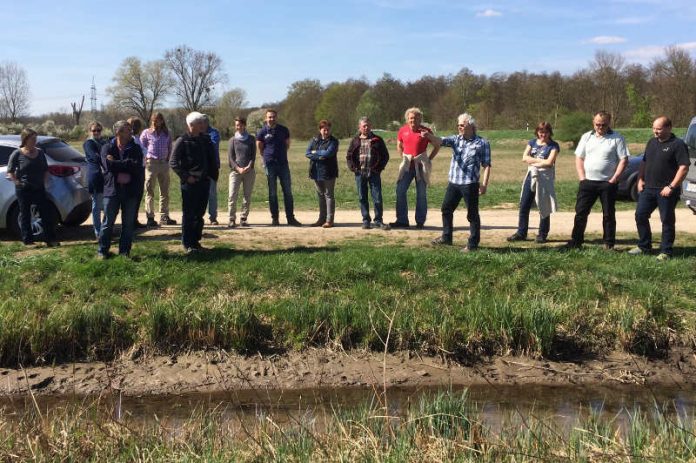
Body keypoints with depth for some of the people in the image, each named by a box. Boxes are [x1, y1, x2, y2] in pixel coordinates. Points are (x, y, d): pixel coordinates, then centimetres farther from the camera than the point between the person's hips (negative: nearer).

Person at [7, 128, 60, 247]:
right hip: (23, 190, -4)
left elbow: (46, 169, 16)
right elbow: (10, 172, -4)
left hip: (39, 188, 4)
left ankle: (50, 239, 9)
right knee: (25, 215, 5)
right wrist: (18, 182, -11)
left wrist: (44, 181, 6)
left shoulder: (40, 152, 7)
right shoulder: (17, 154, -7)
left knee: (47, 213, 2)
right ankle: (28, 241, 13)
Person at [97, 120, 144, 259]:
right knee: (108, 222, 3)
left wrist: (116, 163, -13)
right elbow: (108, 165, -15)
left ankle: (125, 251, 18)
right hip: (112, 190, -2)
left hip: (131, 191, 2)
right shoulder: (107, 148, 1)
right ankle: (102, 250, 15)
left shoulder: (135, 148, 4)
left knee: (129, 223, 7)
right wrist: (128, 164, -12)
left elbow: (137, 167, -12)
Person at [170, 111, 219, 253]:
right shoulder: (182, 141, -7)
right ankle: (187, 244, 7)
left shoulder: (206, 140, 10)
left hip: (204, 181, 6)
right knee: (189, 214, -1)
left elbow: (212, 160, 18)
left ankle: (195, 241, 22)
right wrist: (186, 177, -14)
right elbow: (173, 162, -10)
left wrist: (212, 175, 7)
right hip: (190, 182, -6)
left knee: (199, 214, 11)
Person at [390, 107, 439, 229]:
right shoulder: (403, 130, 3)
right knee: (400, 191, -3)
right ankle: (402, 220, 3)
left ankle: (420, 221, 10)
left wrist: (429, 160, 0)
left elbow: (437, 146, 5)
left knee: (421, 193, 2)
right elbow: (399, 146, 21)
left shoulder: (425, 131, -5)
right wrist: (404, 158, 10)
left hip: (421, 165, -3)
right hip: (407, 165, 3)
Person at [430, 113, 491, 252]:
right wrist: (429, 136, -28)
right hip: (453, 182, 6)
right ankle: (446, 238, 33)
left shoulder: (482, 143, -4)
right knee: (446, 209, 17)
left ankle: (473, 244, 10)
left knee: (472, 214, 1)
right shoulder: (456, 139, 8)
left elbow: (486, 165, -5)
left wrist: (484, 184, -13)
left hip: (470, 184, -6)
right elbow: (440, 141, -8)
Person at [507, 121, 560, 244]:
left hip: (544, 178, -4)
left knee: (543, 207, 1)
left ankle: (542, 235, 10)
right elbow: (524, 157, 0)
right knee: (524, 206, 4)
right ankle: (521, 233, 12)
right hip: (531, 176, 5)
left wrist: (532, 161, -5)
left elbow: (549, 162, -13)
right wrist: (541, 160, -9)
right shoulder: (532, 142, 12)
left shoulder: (553, 146, -1)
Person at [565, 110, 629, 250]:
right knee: (580, 212, 3)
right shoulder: (586, 137, 9)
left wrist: (614, 178, -12)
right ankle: (575, 242, 11)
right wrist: (582, 178, 0)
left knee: (608, 214, 5)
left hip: (608, 183, -3)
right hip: (588, 181, 3)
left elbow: (623, 160, -5)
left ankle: (609, 244, 13)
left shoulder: (617, 138, -2)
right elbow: (579, 158, 10)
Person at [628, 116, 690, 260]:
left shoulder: (678, 144, -9)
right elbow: (644, 162, 23)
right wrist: (640, 179, 10)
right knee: (640, 215, 7)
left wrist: (671, 186, -19)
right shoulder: (652, 142, 13)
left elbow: (684, 167, -14)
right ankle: (644, 246, 21)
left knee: (667, 220, 1)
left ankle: (665, 252, 10)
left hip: (666, 191, -7)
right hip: (648, 188, 7)